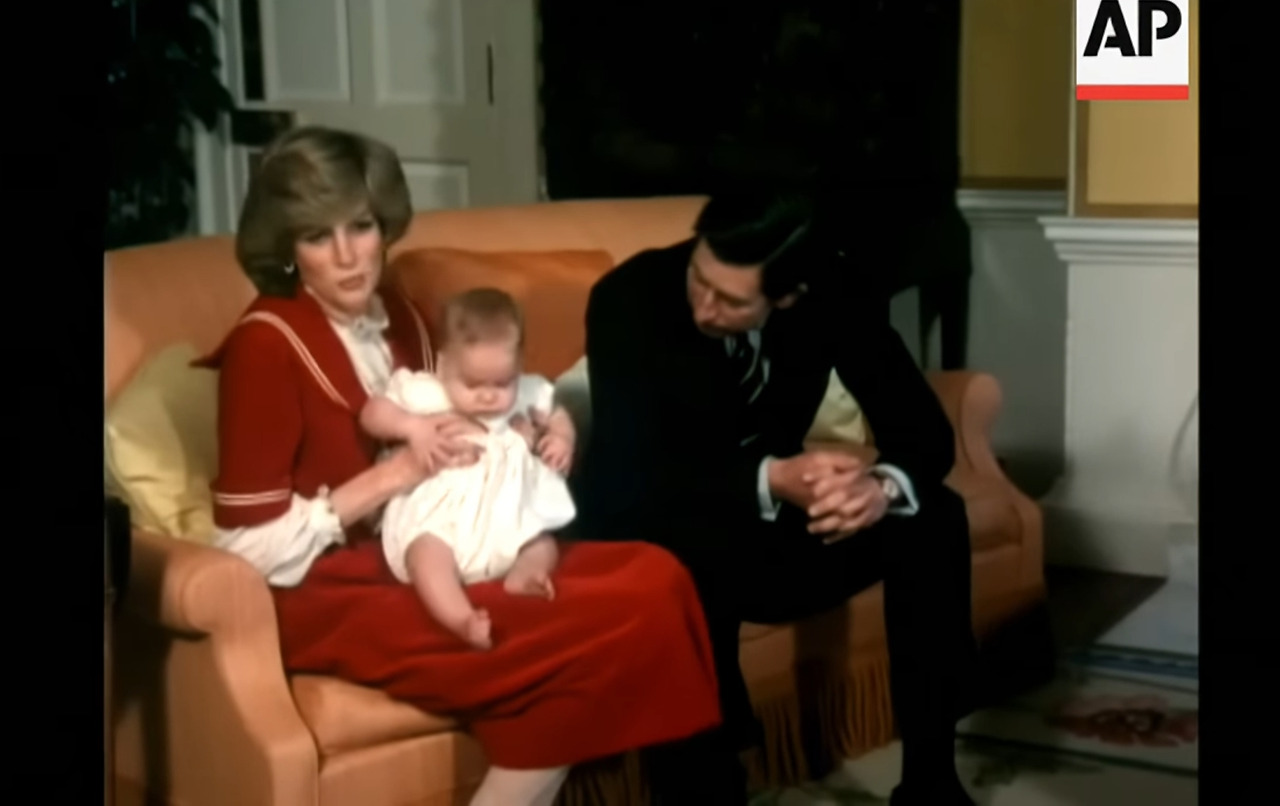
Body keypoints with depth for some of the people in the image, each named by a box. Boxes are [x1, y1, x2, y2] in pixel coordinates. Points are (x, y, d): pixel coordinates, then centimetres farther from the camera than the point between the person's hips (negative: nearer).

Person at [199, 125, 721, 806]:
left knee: (652, 579, -14)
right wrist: (394, 475, -18)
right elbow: (251, 553, -14)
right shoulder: (265, 344, -12)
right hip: (329, 599, -7)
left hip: (423, 563, 8)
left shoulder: (394, 314, 9)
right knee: (591, 637, -24)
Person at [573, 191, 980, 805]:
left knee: (933, 516, -17)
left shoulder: (828, 293, -13)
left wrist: (884, 486, -36)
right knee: (699, 550, -38)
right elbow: (631, 474, -30)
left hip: (774, 521, 4)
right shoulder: (630, 298, -24)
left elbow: (925, 430, -13)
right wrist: (771, 479, -44)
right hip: (654, 536, -4)